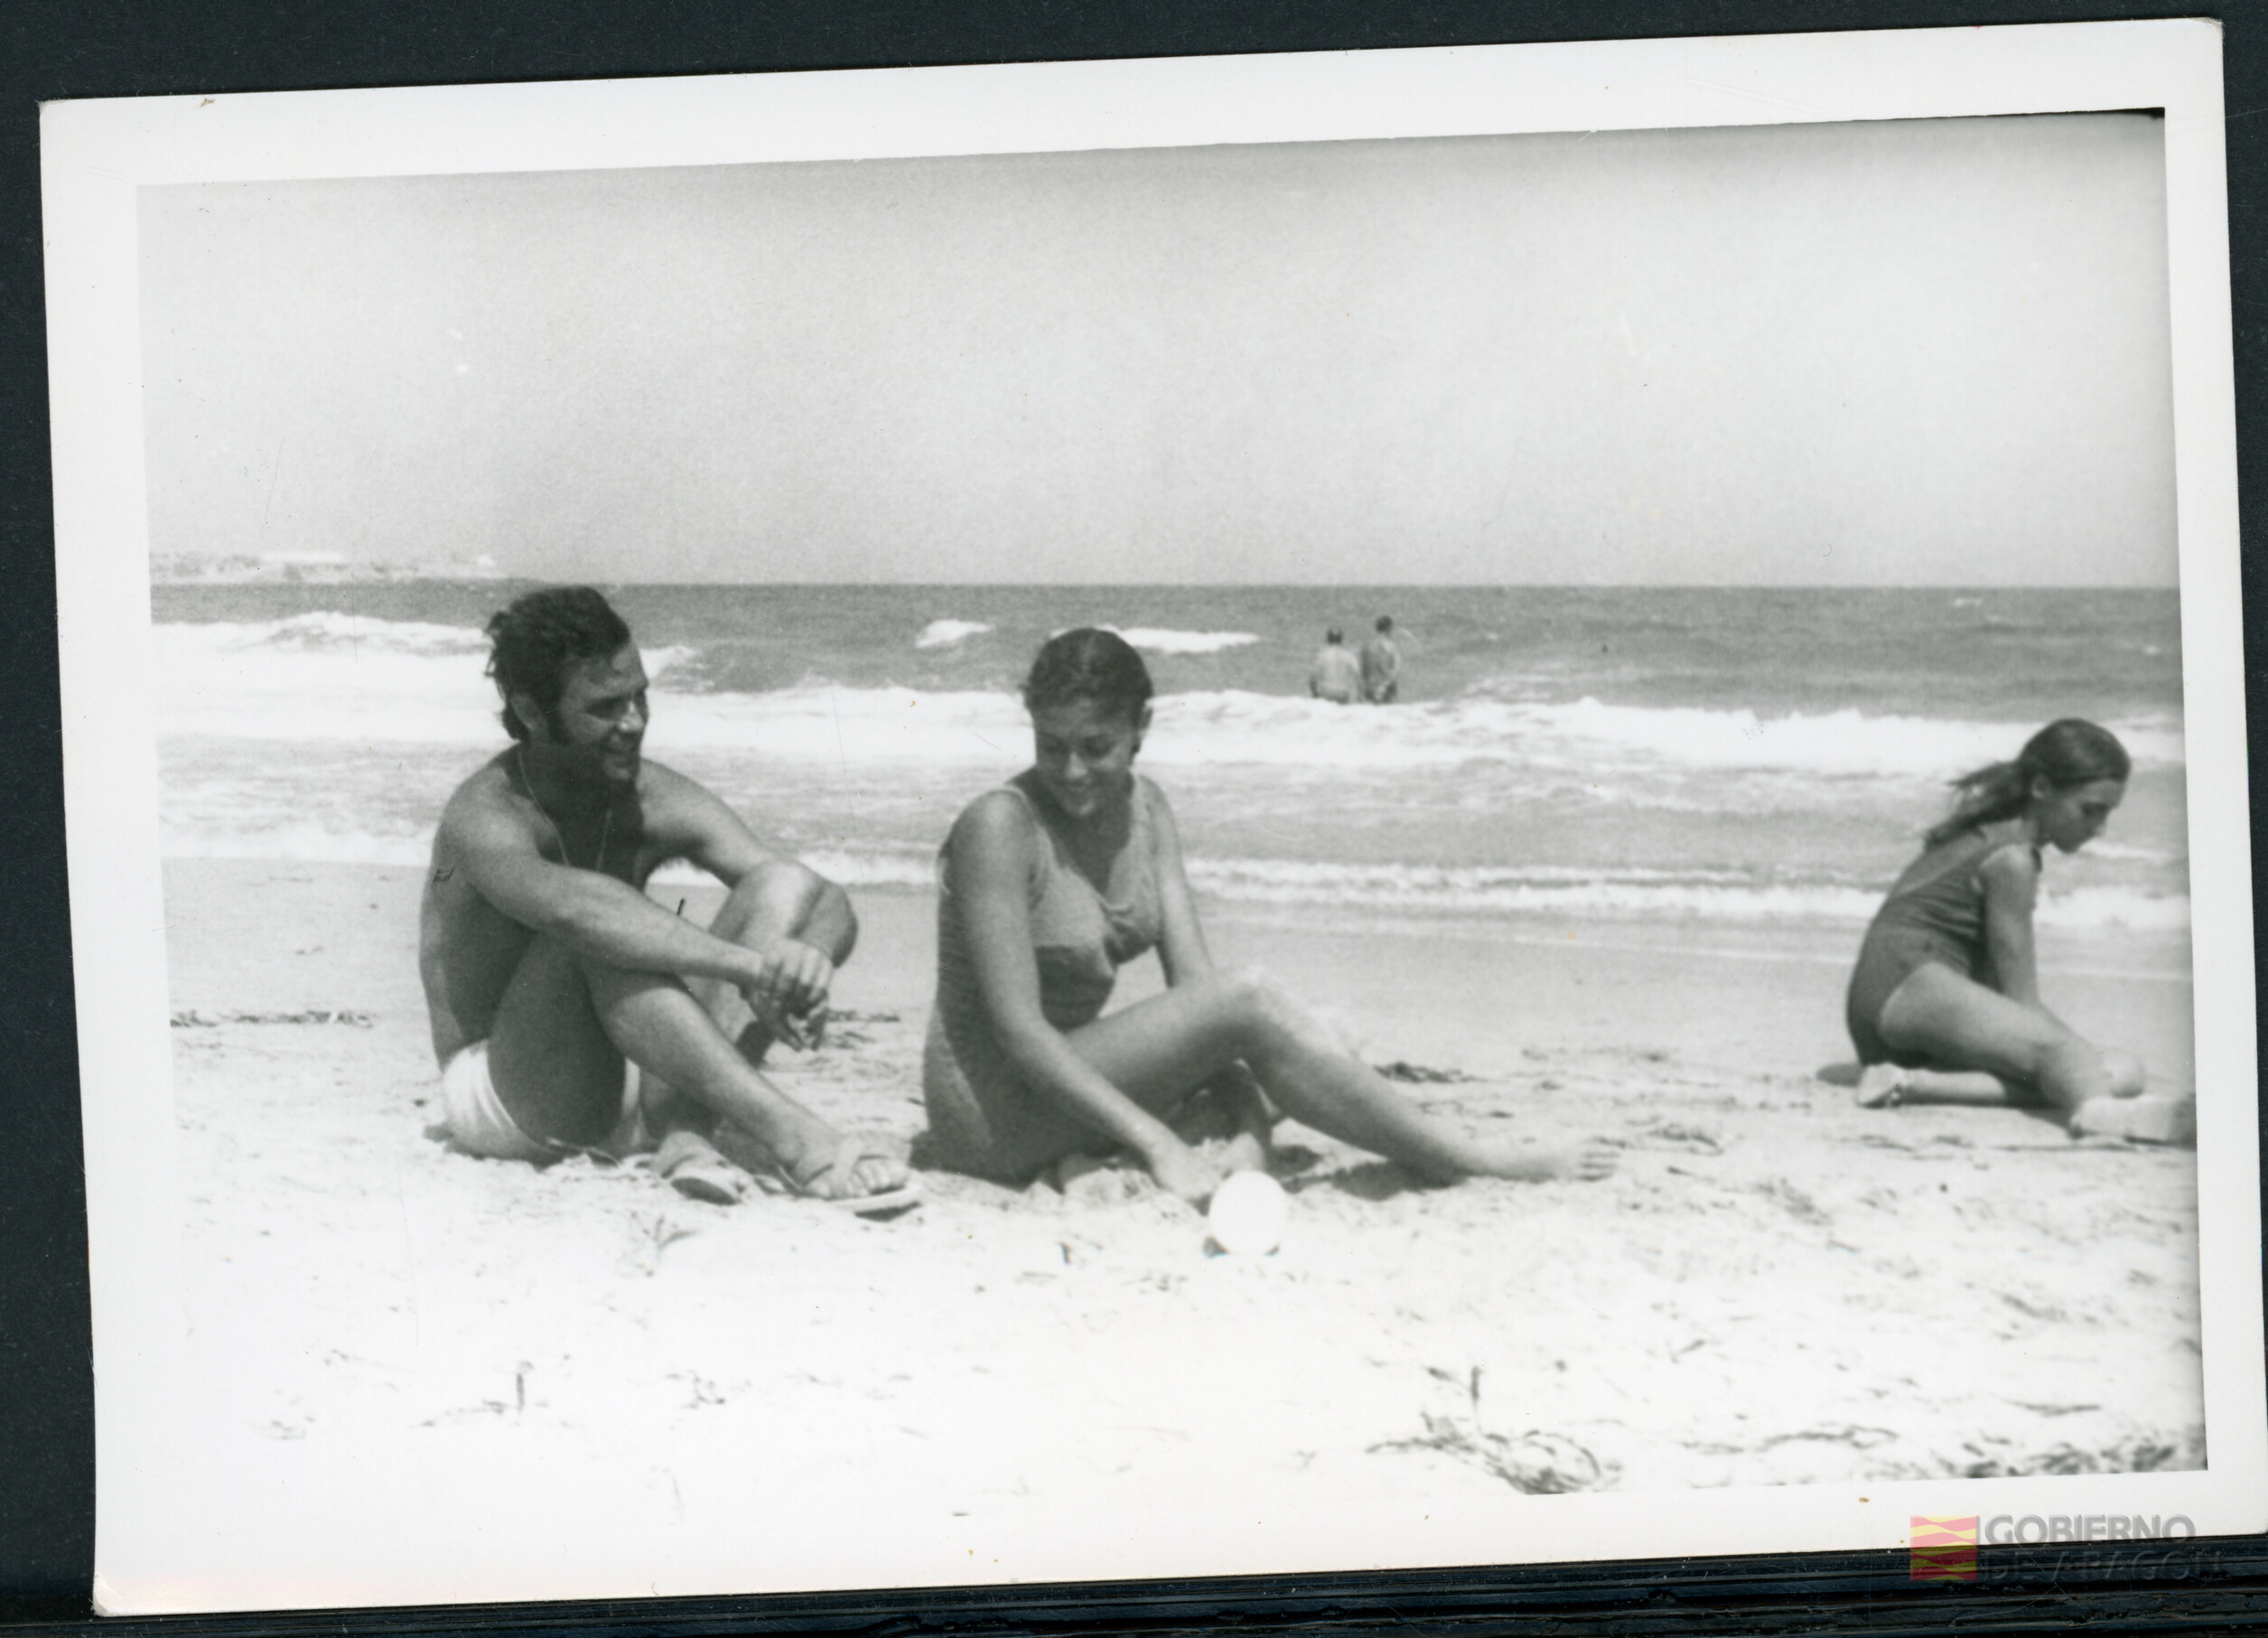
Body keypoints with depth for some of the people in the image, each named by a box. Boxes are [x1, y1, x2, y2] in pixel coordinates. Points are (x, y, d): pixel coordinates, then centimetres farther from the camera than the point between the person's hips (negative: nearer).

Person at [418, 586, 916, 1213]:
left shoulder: (659, 803, -2)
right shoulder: (485, 815, -18)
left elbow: (831, 907, -6)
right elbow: (566, 903, -42)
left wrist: (809, 959, -31)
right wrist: (747, 961, -47)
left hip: (631, 1087, 6)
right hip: (501, 1093, -6)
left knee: (786, 886, -10)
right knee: (600, 932, -33)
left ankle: (687, 1127, -30)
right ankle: (790, 1133, -40)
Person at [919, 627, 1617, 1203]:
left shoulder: (1144, 810, 3)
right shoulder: (1001, 825, -19)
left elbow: (1194, 979, -4)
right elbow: (1016, 1026, -24)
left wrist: (1246, 1132, -21)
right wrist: (1159, 1143, -31)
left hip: (1072, 1080, 8)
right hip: (993, 1109, -8)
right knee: (1251, 1003, -21)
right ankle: (1468, 1161, -17)